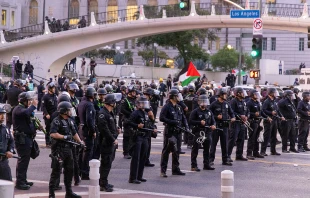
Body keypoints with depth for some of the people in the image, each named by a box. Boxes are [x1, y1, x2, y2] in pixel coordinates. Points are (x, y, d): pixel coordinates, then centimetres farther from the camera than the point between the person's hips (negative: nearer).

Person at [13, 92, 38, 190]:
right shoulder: (18, 109, -13)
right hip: (22, 138, -10)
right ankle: (20, 183, -9)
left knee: (25, 159, 15)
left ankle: (23, 180, 23)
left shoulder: (23, 108, 20)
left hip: (26, 137, 10)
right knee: (23, 160, -10)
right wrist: (33, 106, -21)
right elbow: (26, 113, -35)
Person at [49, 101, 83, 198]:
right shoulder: (57, 121, -13)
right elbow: (53, 134, -23)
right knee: (56, 171, -5)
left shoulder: (70, 121, 14)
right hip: (59, 149, -8)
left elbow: (74, 133, 23)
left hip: (68, 149, 8)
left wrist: (80, 142, 13)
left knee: (69, 170, 13)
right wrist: (64, 137, -20)